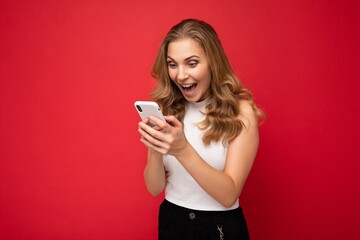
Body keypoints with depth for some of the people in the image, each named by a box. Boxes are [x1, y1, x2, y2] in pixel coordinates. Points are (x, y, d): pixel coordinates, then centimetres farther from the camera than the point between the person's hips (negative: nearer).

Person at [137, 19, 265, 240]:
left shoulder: (240, 111, -15)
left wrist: (183, 150, -32)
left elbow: (229, 195, -19)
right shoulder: (166, 108, -5)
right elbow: (155, 188, -5)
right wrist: (155, 149, -24)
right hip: (172, 221, 3)